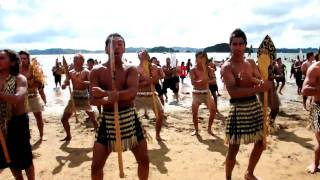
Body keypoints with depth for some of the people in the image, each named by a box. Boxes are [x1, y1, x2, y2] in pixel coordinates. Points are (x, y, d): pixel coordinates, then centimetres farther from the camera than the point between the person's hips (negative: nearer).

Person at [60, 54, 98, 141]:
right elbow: (63, 86, -1)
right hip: (74, 97, 4)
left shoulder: (86, 72, -8)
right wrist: (65, 84, -24)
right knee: (64, 119, 8)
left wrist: (81, 82, -40)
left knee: (93, 119, -5)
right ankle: (68, 136, 29)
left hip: (84, 98, -4)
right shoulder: (71, 72, 3)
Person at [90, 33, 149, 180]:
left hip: (129, 118, 1)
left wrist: (106, 93, -29)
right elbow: (93, 100, -10)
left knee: (144, 160, 11)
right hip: (108, 119, 0)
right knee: (96, 165, 5)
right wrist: (107, 100, -32)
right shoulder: (97, 72, -2)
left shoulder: (131, 70, -2)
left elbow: (132, 93, -19)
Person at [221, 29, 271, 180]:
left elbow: (263, 83, 2)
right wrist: (259, 88, -28)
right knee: (234, 149, 0)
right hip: (238, 108, -7)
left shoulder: (251, 63, 9)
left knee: (260, 143, 18)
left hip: (255, 106, 7)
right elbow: (233, 92, -24)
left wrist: (251, 79, -18)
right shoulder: (227, 66, -12)